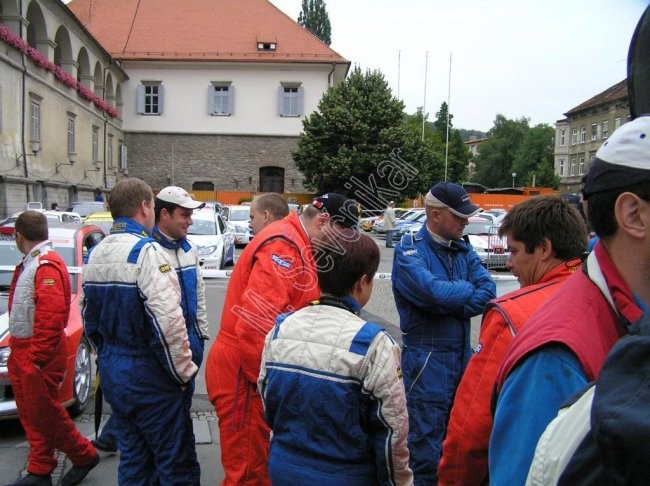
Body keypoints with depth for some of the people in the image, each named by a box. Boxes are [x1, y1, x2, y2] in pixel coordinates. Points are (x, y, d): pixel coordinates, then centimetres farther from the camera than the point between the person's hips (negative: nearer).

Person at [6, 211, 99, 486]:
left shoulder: (46, 265, -19)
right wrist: (18, 350, 15)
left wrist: (37, 358, -26)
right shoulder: (30, 263, 12)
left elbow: (51, 316, -27)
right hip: (21, 350, 9)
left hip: (38, 355, -9)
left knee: (45, 414, 1)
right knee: (31, 415, 15)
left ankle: (85, 456, 18)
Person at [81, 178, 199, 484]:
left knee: (133, 459, 19)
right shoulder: (145, 250, -18)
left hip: (111, 372, 9)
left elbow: (89, 317, 17)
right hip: (148, 378, -8)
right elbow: (168, 320, -26)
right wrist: (183, 370, -13)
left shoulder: (96, 254, 8)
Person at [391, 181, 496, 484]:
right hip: (427, 361, -6)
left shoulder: (463, 249, 8)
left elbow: (488, 291, -5)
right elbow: (435, 292, -27)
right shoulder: (409, 251, -11)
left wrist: (451, 306, -18)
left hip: (463, 356, 7)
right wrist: (467, 289, -9)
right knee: (427, 450, 2)